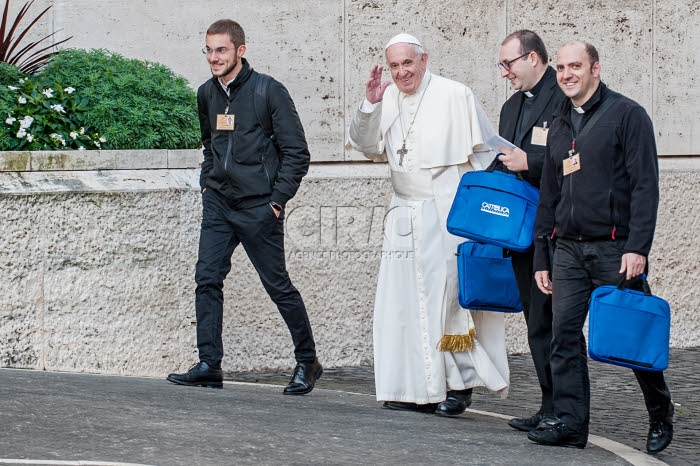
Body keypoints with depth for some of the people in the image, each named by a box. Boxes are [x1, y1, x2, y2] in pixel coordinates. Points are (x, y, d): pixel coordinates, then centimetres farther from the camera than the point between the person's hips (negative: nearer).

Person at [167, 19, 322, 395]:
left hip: (257, 207, -6)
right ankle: (209, 364, -1)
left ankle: (307, 361, 14)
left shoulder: (268, 92, -10)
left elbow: (296, 152, -8)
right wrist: (207, 183, 15)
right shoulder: (207, 94, 9)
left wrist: (278, 200, -12)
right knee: (207, 278, -4)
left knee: (277, 284, 0)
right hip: (218, 203, 6)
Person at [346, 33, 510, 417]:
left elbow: (484, 154, -4)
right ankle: (418, 388, 10)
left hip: (446, 213, -5)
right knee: (404, 298, 3)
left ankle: (458, 384, 6)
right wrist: (370, 105, -5)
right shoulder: (388, 99, 8)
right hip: (405, 214, 5)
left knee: (448, 294, -4)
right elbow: (367, 147, 10)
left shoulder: (455, 96, -6)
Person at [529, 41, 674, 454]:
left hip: (614, 247, -6)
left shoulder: (626, 114, -3)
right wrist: (541, 257, 16)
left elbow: (645, 184, -10)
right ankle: (570, 421, 1)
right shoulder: (559, 127, 17)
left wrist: (638, 248, -18)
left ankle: (661, 415, 17)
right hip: (568, 249, 6)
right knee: (565, 334, -3)